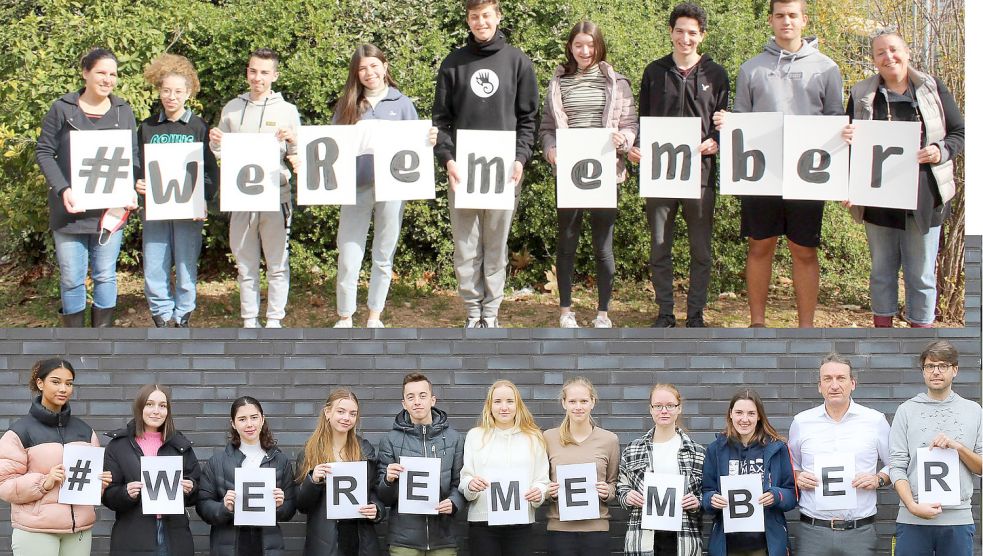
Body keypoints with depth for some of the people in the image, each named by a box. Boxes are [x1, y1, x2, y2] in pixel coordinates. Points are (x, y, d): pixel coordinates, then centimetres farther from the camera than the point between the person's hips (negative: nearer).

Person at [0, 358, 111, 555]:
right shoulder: (20, 431, -2)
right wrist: (44, 482, -19)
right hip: (36, 531, -4)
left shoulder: (84, 431, 13)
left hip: (80, 529, 4)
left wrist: (100, 482, -2)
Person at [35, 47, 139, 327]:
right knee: (71, 278, 2)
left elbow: (132, 156, 8)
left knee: (105, 275, 7)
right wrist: (63, 189, -15)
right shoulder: (62, 109, -1)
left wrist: (130, 190, -10)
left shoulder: (123, 111, 7)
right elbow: (44, 152, -1)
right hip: (70, 209, -2)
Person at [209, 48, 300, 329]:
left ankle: (275, 320, 9)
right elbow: (222, 155, 15)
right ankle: (250, 320, 16)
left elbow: (298, 157, 6)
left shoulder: (287, 110, 4)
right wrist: (215, 144, -7)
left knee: (278, 264, 1)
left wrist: (293, 140, -14)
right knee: (245, 265, 8)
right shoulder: (232, 108, 10)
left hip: (276, 197, -2)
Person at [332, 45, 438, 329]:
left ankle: (375, 317, 21)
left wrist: (430, 141, -16)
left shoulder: (402, 103, 6)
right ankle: (345, 318, 11)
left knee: (383, 259, 9)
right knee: (348, 260, -3)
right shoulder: (347, 105, 8)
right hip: (356, 188, 0)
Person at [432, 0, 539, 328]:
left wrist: (521, 159, -6)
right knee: (466, 248, 3)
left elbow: (528, 117, 6)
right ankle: (473, 314, 12)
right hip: (462, 171, 1)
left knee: (496, 248, 4)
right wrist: (447, 159, -8)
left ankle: (491, 313, 14)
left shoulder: (517, 61, 6)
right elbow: (440, 119, 6)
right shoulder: (453, 64, 7)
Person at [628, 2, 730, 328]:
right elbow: (642, 119, 12)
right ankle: (665, 313, 14)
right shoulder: (655, 72, 9)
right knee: (659, 249, 5)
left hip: (700, 172, -1)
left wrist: (716, 142, -13)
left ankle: (695, 314, 13)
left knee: (701, 250, 3)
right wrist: (635, 147, -6)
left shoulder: (715, 74, 6)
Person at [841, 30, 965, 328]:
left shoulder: (933, 89, 2)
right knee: (882, 269, 12)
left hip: (924, 199, -1)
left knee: (921, 273, 5)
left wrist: (940, 152, -15)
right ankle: (882, 326, 23)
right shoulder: (861, 95, 4)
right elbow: (850, 142, 8)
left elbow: (959, 133, 6)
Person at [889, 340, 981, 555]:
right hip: (913, 521, -1)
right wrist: (913, 505, -13)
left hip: (958, 519, 1)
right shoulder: (906, 411, 6)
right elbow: (897, 467, -1)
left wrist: (958, 447, -10)